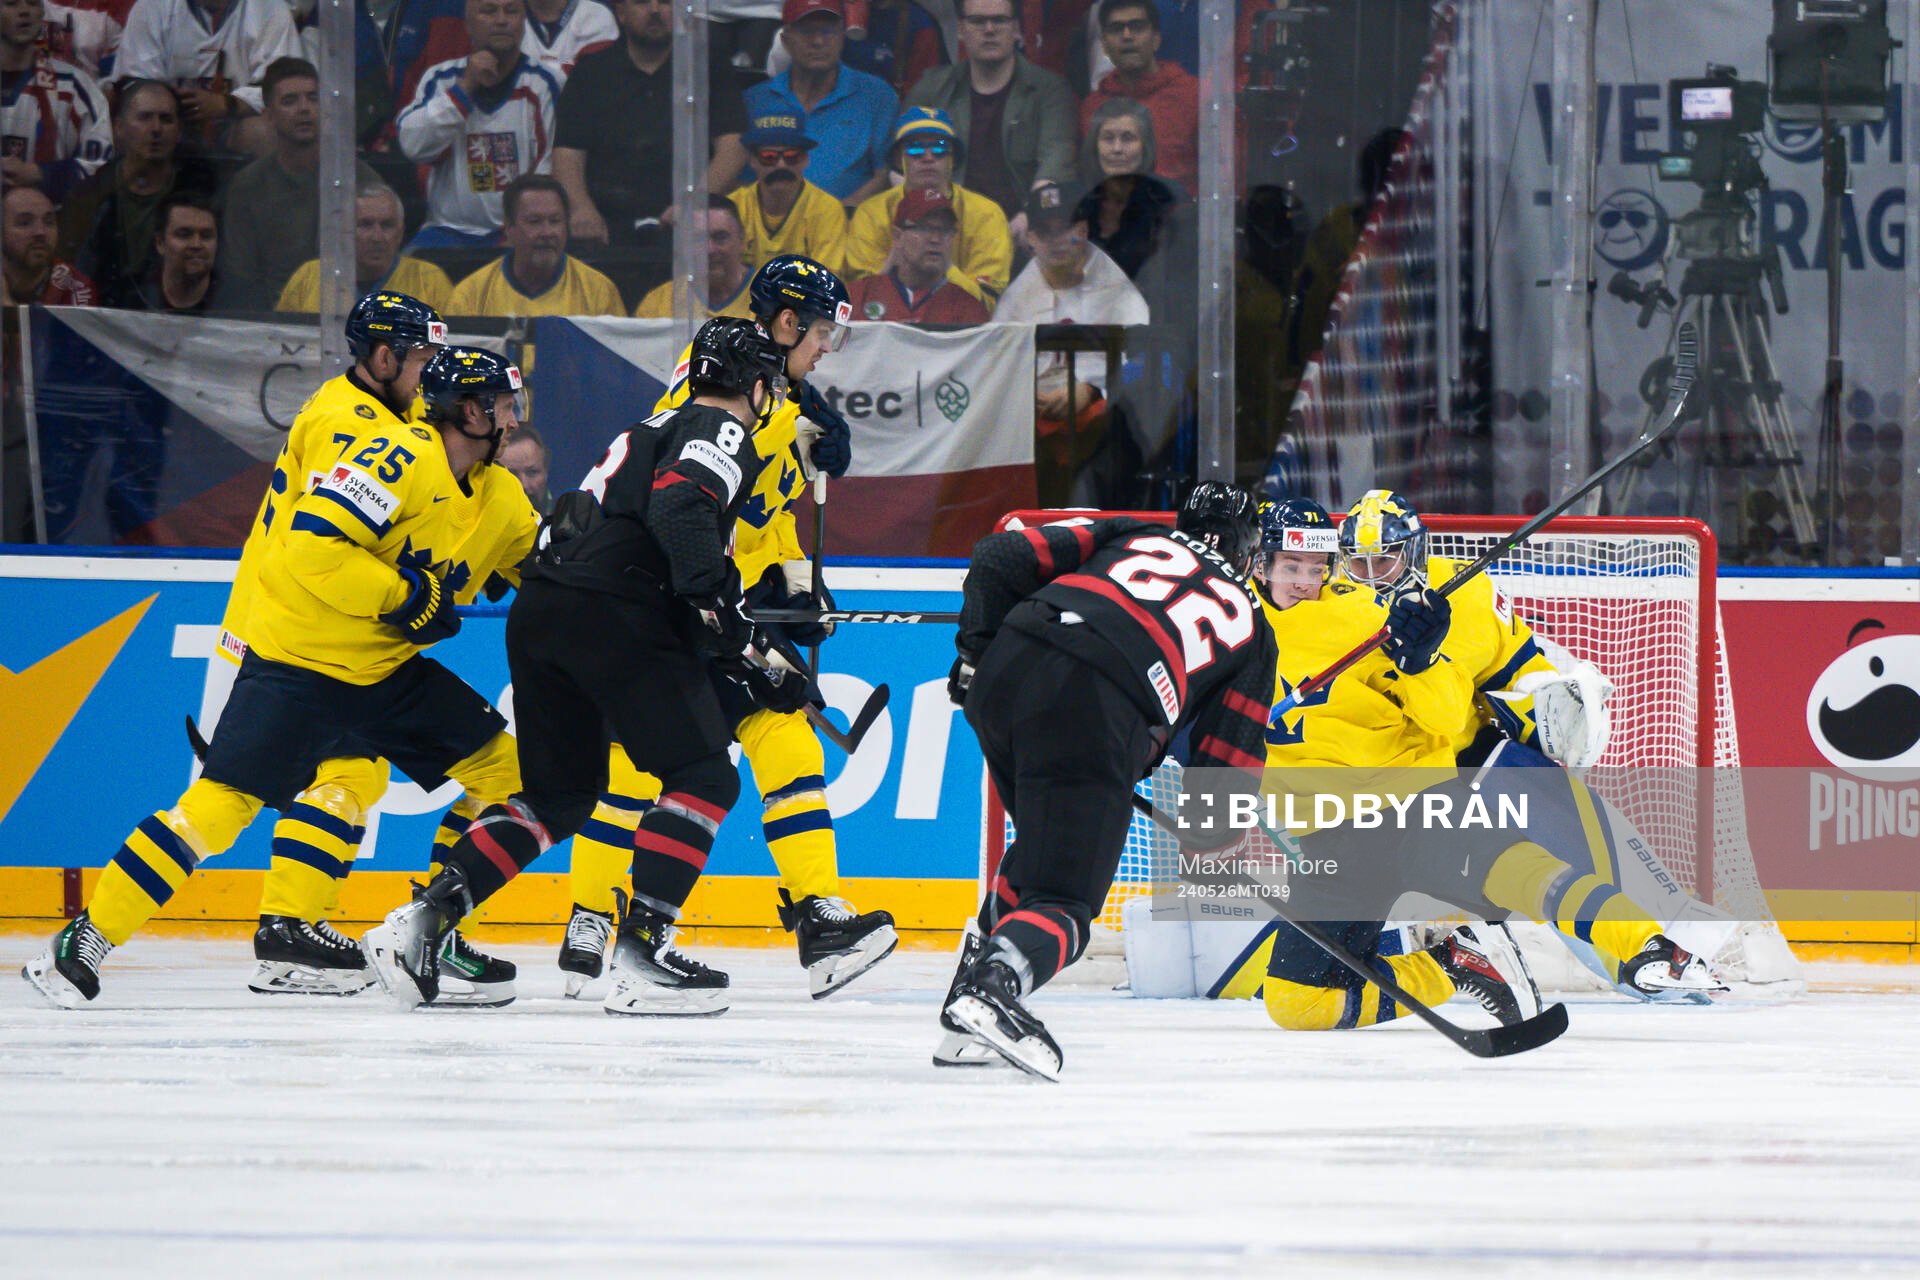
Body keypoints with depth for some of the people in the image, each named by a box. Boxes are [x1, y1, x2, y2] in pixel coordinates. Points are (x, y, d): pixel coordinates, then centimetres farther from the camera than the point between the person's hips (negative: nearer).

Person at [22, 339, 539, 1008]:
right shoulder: (402, 457, -20)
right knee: (221, 803, -16)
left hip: (387, 670, 9)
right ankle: (85, 940, -10)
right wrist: (404, 596, -24)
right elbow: (313, 541, -28)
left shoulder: (501, 498, 8)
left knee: (501, 770, 4)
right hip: (296, 659, -9)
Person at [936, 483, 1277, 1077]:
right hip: (1099, 714, -4)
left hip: (1004, 672, 4)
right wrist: (1212, 832, 37)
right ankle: (994, 987, -36)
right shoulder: (1250, 626, 27)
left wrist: (978, 649, 25)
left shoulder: (1132, 537, 31)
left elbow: (999, 559, 19)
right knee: (1063, 900, -2)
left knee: (1044, 845, 30)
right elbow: (1231, 766, 21)